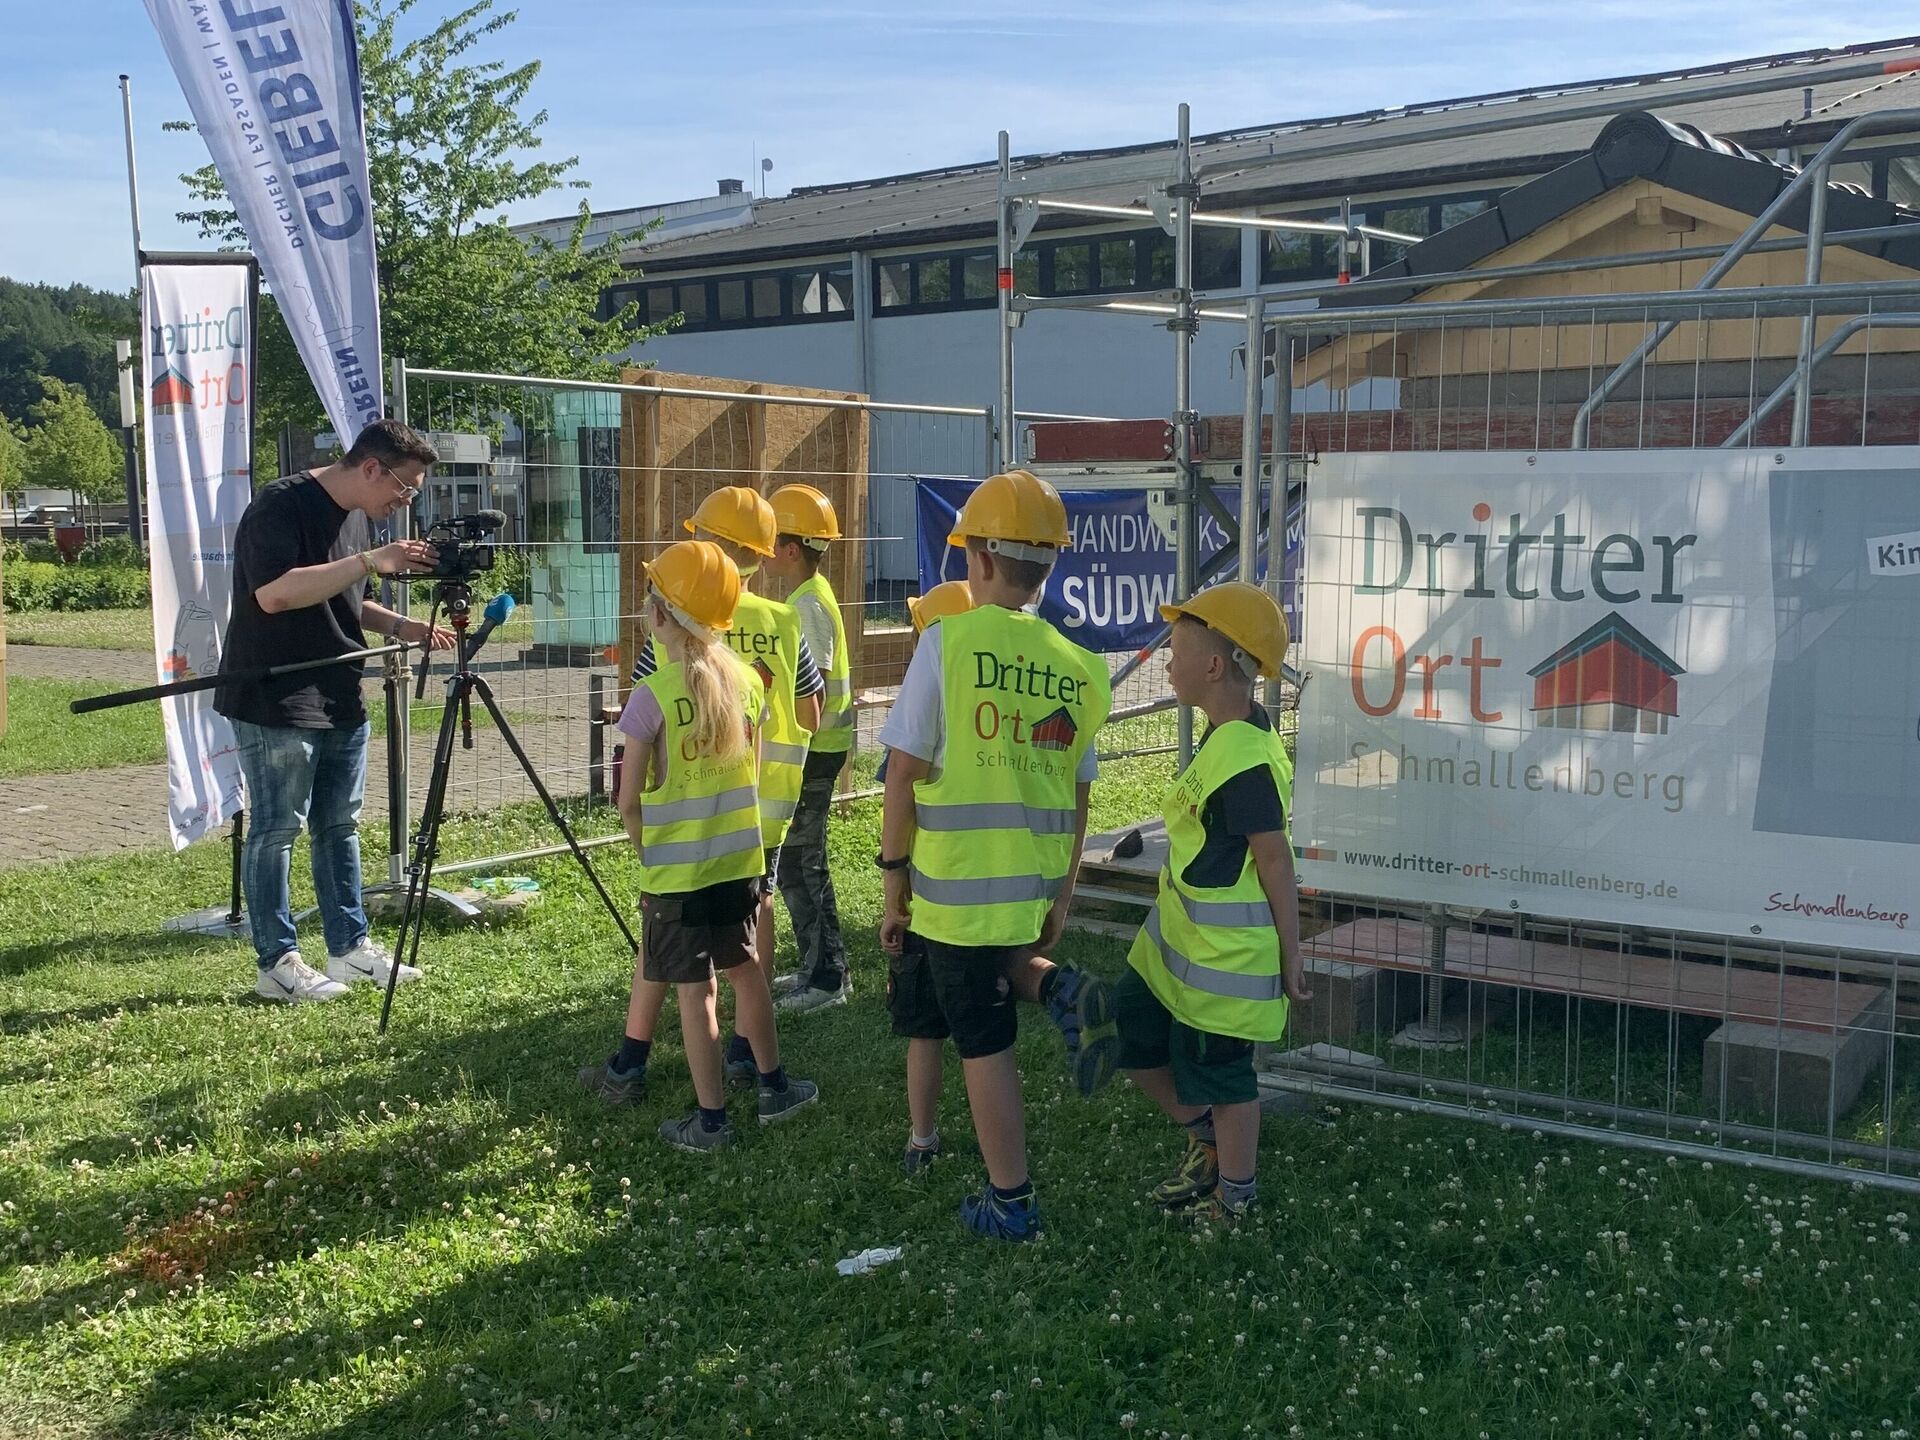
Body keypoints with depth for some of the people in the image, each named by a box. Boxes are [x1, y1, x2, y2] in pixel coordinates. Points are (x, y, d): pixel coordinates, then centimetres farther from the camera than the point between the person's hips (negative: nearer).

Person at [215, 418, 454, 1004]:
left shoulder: (359, 517, 13)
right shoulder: (281, 506, -15)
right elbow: (274, 593, -27)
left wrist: (400, 627, 6)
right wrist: (369, 561, -28)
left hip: (341, 702, 9)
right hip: (275, 703, -9)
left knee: (339, 825, 13)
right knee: (276, 830, -1)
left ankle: (350, 948, 21)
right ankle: (277, 964, 7)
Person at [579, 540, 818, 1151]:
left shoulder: (652, 696, -16)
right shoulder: (747, 680, -1)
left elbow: (630, 801, -10)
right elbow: (752, 772, 8)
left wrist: (650, 852, 7)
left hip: (677, 868, -5)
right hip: (742, 859, 5)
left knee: (693, 987, 3)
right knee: (744, 969, 20)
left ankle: (710, 1121, 10)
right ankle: (774, 1086, 30)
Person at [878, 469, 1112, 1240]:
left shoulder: (948, 642, -10)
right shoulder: (1074, 665, 2)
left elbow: (905, 775, -10)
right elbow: (1077, 796, 8)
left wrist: (893, 885, -1)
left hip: (960, 886, -4)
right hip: (1033, 888, 4)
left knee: (985, 1045, 6)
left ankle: (1011, 1203, 16)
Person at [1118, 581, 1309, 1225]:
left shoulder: (1242, 759, -25)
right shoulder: (1225, 739, 6)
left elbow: (1276, 861, -21)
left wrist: (1289, 957, -15)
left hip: (1224, 954, -10)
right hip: (1178, 938, 10)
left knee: (1218, 1074, 6)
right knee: (1136, 1035, 19)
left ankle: (1233, 1196, 26)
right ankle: (1205, 1140, 38)